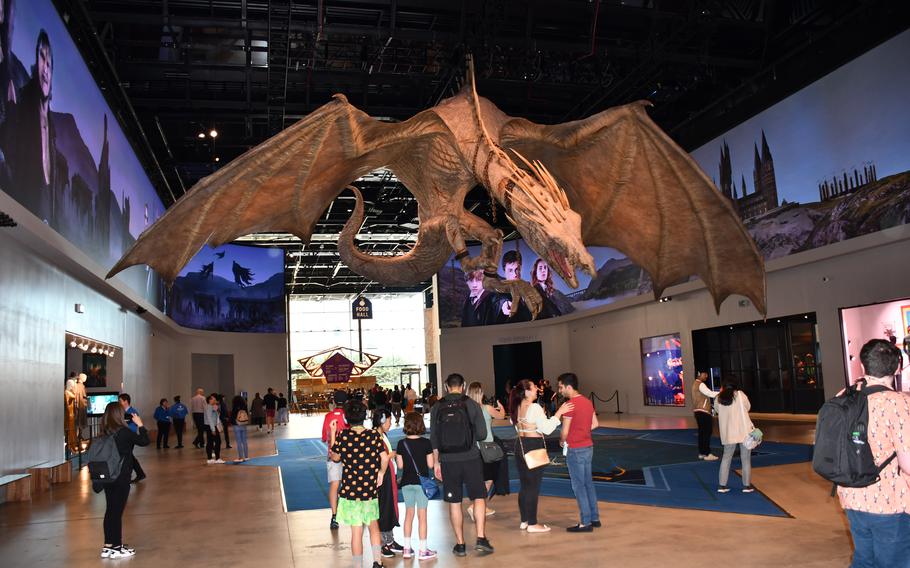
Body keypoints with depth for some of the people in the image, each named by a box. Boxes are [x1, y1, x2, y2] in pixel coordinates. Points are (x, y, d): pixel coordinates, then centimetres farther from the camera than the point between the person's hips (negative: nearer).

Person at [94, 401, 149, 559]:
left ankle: (108, 546, 20)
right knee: (117, 511, 1)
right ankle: (116, 547, 9)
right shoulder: (124, 431, -16)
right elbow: (144, 441, -8)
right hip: (121, 477, -7)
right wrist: (140, 424, 1)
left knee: (110, 510, 14)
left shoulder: (106, 432, 3)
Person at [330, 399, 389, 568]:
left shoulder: (342, 436, -10)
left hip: (350, 490, -1)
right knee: (373, 526, 20)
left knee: (357, 531, 6)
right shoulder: (374, 435, -7)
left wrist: (332, 434, 13)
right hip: (370, 490, 2)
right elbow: (385, 458, -7)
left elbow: (335, 457, 5)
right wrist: (381, 473, 11)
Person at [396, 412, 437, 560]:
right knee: (422, 515, 4)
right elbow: (430, 465, -8)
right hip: (421, 481, -3)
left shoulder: (401, 443, -5)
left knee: (409, 514, 14)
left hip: (406, 482, 3)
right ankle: (422, 550, 9)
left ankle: (407, 548, 19)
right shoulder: (426, 443, -11)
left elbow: (400, 465, -2)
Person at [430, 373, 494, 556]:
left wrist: (435, 462, 12)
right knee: (479, 497, 10)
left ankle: (460, 544, 14)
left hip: (448, 460, 2)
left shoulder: (437, 408, 0)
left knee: (454, 502, 9)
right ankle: (481, 538, 1)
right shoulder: (471, 405, -5)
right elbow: (482, 434, -5)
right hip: (470, 458, -1)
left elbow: (433, 438, 3)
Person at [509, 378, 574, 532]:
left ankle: (524, 521, 22)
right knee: (534, 486, 0)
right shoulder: (535, 408, -18)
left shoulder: (516, 408, 6)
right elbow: (547, 429, -19)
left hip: (520, 445, 8)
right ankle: (532, 524, 6)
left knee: (524, 485, 15)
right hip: (534, 447, -8)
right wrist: (559, 412, -16)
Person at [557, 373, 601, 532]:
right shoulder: (587, 401, 7)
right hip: (588, 447, 8)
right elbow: (595, 423, 15)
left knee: (579, 486, 0)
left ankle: (586, 523, 4)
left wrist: (562, 441, 3)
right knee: (588, 483, 16)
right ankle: (595, 518, 22)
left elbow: (564, 431, -16)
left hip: (575, 450, -8)